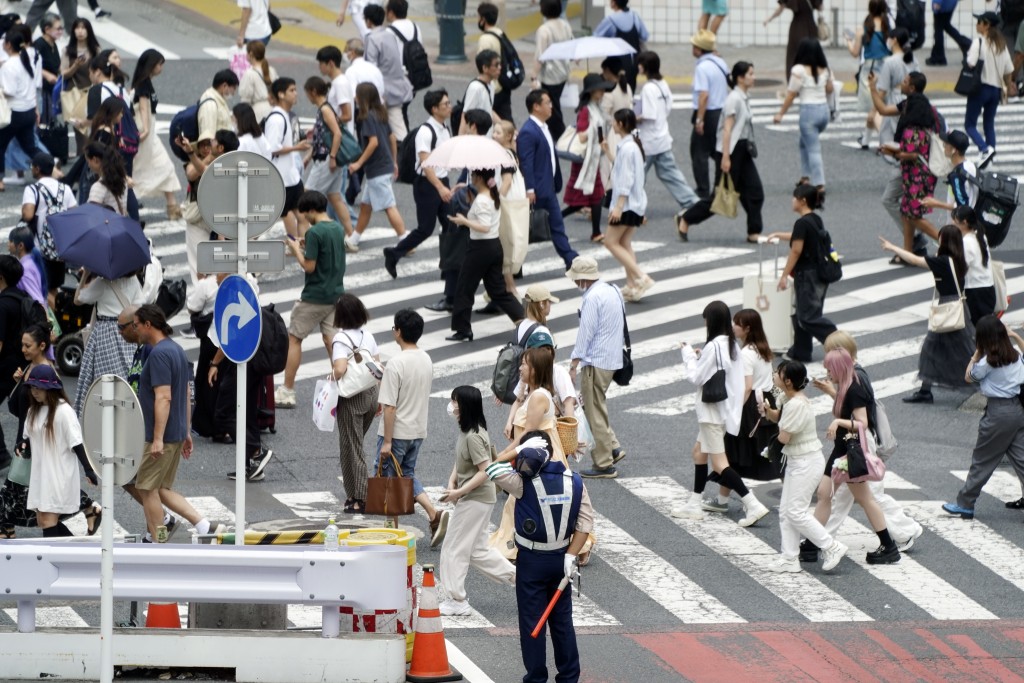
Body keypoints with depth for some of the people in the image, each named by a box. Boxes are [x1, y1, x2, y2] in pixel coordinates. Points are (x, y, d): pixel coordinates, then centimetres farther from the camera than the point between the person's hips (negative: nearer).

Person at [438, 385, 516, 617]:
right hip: (469, 499, 10)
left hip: (476, 500, -10)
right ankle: (517, 576, 20)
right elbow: (460, 462, 18)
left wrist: (459, 492, -21)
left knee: (454, 549, -1)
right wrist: (452, 483, 1)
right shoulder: (465, 432, 8)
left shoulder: (474, 437, -22)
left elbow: (485, 471, -24)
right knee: (478, 550, 17)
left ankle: (456, 601, 5)